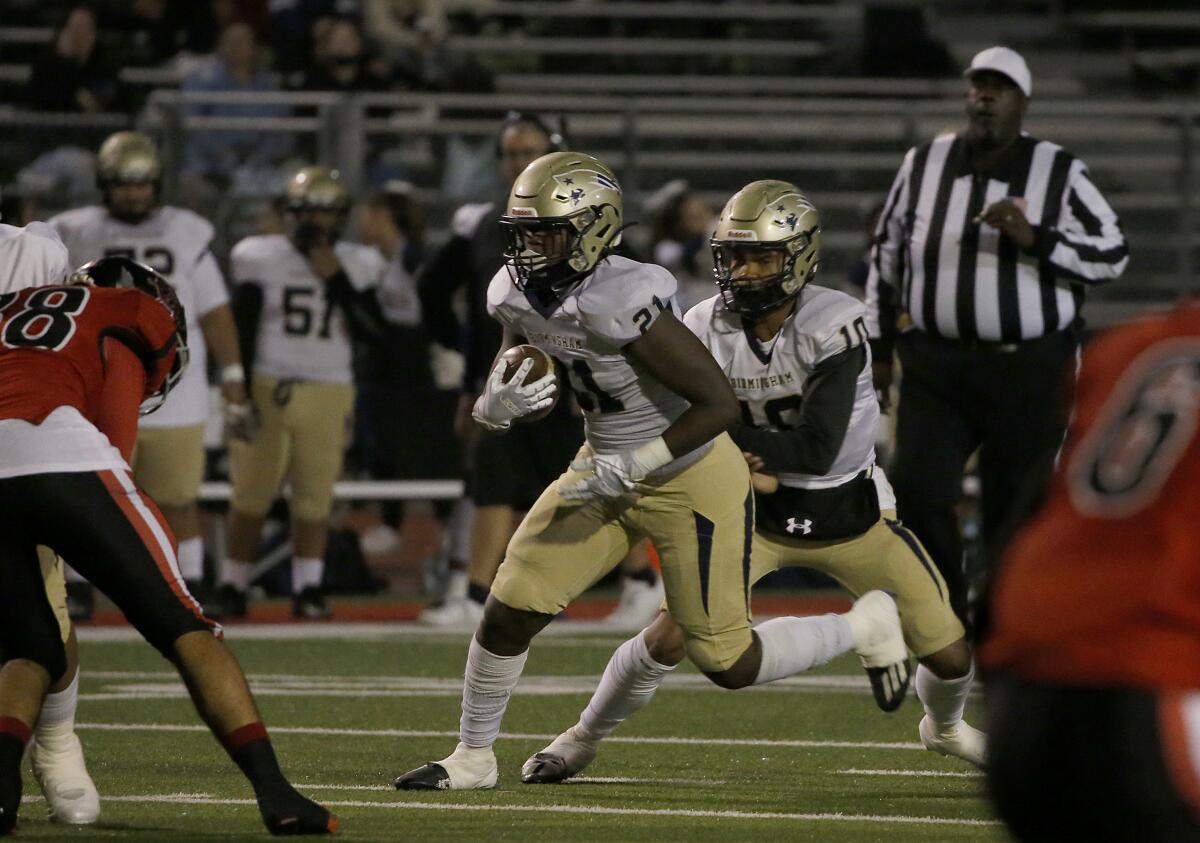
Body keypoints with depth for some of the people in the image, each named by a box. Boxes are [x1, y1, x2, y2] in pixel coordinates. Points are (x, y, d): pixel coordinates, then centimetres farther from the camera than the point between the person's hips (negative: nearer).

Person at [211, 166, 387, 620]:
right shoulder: (263, 259, -1)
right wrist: (241, 395, -6)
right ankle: (232, 588, 7)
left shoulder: (353, 267, 6)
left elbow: (372, 332, -2)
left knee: (314, 497, 0)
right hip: (268, 389, -2)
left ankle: (308, 590, 6)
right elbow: (242, 333, -1)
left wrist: (339, 283, -10)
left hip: (327, 394, 2)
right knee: (250, 494, 0)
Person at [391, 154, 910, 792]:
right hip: (610, 473, 7)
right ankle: (472, 757, 18)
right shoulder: (518, 296, -8)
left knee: (727, 664, 2)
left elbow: (720, 405, -29)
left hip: (691, 482, -7)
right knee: (508, 612, -1)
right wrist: (500, 404, -20)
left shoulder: (622, 304, -32)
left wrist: (629, 469, -27)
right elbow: (492, 402, 6)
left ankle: (866, 626, 26)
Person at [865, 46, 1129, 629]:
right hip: (935, 367, 2)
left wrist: (1034, 237, -18)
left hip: (1028, 375, -2)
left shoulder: (1059, 174, -1)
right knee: (917, 489, -12)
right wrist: (878, 348, 15)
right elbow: (887, 254, 16)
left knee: (1015, 511, 1)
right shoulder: (924, 164, 6)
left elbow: (1112, 254, -3)